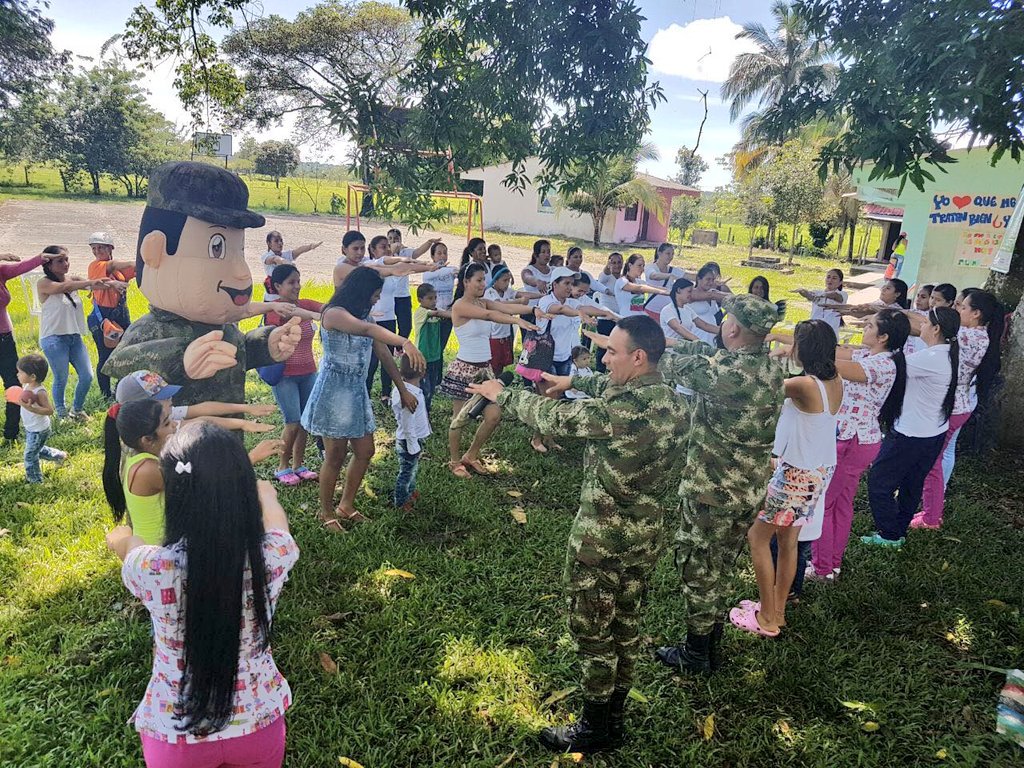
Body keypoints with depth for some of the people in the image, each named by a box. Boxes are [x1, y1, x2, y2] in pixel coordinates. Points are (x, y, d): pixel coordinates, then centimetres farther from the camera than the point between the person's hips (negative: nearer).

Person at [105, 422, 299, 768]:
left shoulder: (152, 569, -28)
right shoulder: (273, 555, -24)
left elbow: (123, 541, -1)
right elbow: (272, 513, 2)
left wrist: (123, 538, 23)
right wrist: (265, 493, 26)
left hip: (175, 734, 0)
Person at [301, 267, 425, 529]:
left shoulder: (362, 315, 9)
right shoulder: (334, 313, -17)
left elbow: (383, 354, 9)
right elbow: (368, 330, -37)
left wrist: (403, 390, 7)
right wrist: (406, 342, -52)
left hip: (357, 390, 8)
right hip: (334, 391, -8)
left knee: (365, 452, 12)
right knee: (335, 456, 3)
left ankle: (346, 506, 29)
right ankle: (326, 513, 22)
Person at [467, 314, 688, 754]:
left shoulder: (622, 410, -28)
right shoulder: (667, 397, -1)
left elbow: (552, 417, -16)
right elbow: (614, 387, 21)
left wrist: (502, 395, -1)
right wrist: (574, 382, 22)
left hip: (602, 538, -8)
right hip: (646, 536, 9)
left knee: (592, 632, 10)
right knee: (626, 626, 21)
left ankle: (596, 729, 27)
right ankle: (615, 717, 38)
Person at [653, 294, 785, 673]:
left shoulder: (726, 372, -27)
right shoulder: (771, 369, -1)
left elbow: (671, 364, -13)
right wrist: (678, 345, 7)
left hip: (710, 491, -8)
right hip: (750, 490, 8)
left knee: (698, 571, 11)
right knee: (720, 572, 23)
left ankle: (695, 654, 27)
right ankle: (711, 648, 39)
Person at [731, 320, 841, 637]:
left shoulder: (804, 385, -25)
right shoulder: (835, 382, -2)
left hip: (795, 474, -8)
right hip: (820, 472, 8)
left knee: (757, 538, 8)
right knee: (788, 541, 20)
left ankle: (767, 619, 16)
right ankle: (777, 610, 33)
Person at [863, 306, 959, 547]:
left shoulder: (930, 359, -27)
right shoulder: (949, 355, 2)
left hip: (910, 435, -9)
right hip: (934, 433, 9)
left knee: (879, 482, 5)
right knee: (912, 484, 20)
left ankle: (889, 535, 15)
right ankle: (899, 531, 34)